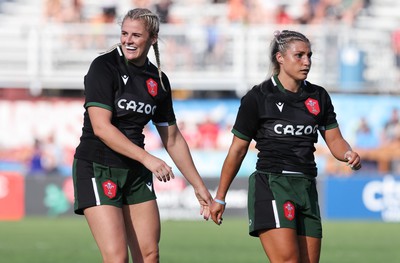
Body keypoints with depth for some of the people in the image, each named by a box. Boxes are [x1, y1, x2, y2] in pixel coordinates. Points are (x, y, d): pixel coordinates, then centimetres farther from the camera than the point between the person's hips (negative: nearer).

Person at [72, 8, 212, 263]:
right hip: (97, 169, -6)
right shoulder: (104, 67, -11)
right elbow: (101, 127, -20)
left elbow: (172, 138, 16)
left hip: (136, 172, 6)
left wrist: (199, 186, 16)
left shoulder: (158, 80, 6)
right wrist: (147, 158, -28)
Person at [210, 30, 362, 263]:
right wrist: (220, 198, 6)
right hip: (271, 188, -6)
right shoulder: (258, 97, -3)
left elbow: (334, 140, 13)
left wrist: (348, 154, -12)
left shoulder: (319, 97, 11)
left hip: (306, 189, 6)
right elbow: (238, 150, 2)